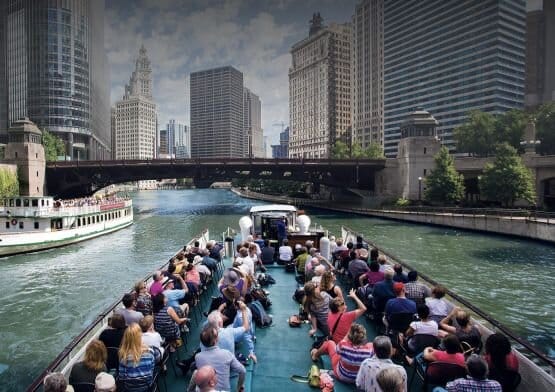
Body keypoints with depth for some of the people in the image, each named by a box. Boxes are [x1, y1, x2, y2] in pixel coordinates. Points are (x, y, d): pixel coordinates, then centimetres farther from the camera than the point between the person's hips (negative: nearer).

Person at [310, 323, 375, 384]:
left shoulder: (343, 345, -33)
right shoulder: (370, 349, -33)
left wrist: (348, 335, -9)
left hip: (341, 375, -1)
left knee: (330, 343, 17)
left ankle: (315, 355, 50)